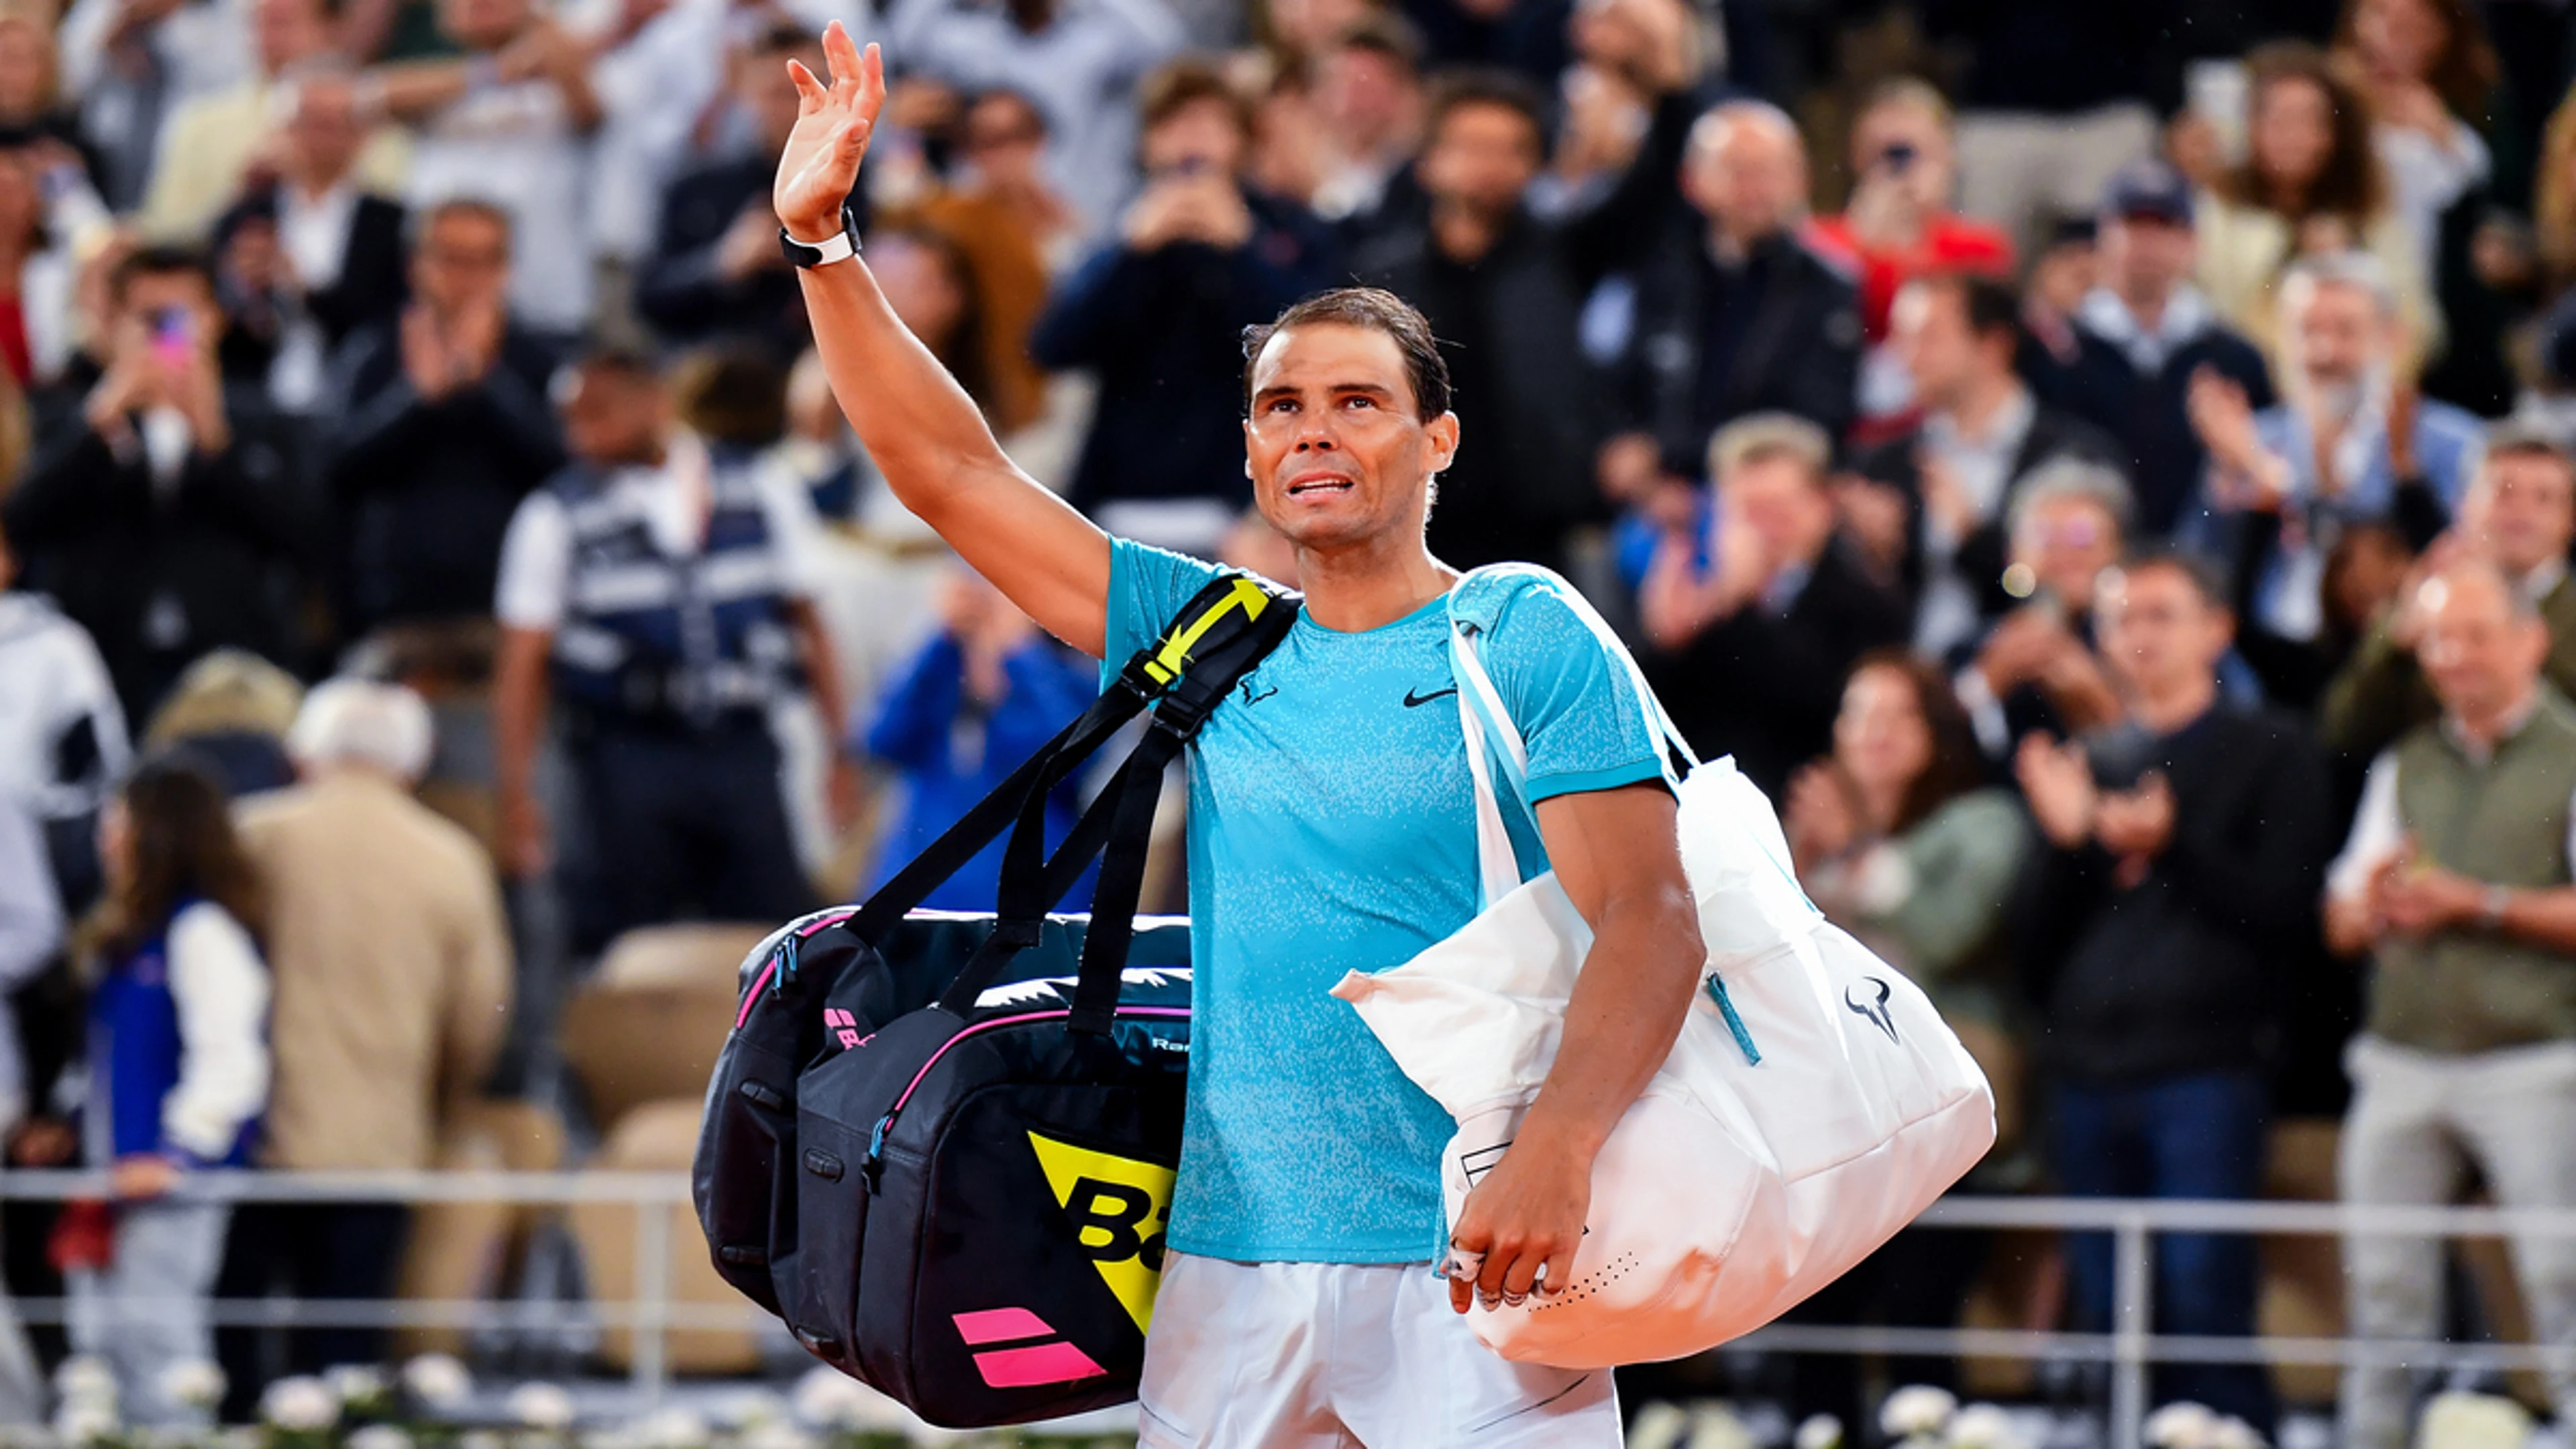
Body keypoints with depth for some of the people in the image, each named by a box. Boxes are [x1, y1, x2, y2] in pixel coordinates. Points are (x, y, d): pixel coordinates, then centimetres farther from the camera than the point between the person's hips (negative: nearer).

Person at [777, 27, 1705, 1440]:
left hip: (1465, 1271, -5)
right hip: (1227, 1269, 5)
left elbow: (1650, 921, -10)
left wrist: (1554, 1155, -27)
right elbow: (948, 472, 16)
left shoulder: (1527, 639, -1)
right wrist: (820, 239, 8)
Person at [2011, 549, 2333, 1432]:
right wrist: (2064, 841, -3)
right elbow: (2035, 944, 13)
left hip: (2206, 1069, -5)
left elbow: (2287, 912, -6)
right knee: (2110, 1318, 4)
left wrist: (2173, 845, -14)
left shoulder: (2269, 753, 6)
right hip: (2091, 1072, 5)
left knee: (2204, 1301, -13)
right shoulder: (2087, 763, 18)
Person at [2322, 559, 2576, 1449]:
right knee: (2384, 1288, 4)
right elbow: (2342, 926, 18)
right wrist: (2370, 902, -4)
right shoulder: (2404, 767, 18)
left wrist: (2477, 905, -13)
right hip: (2402, 1057, 5)